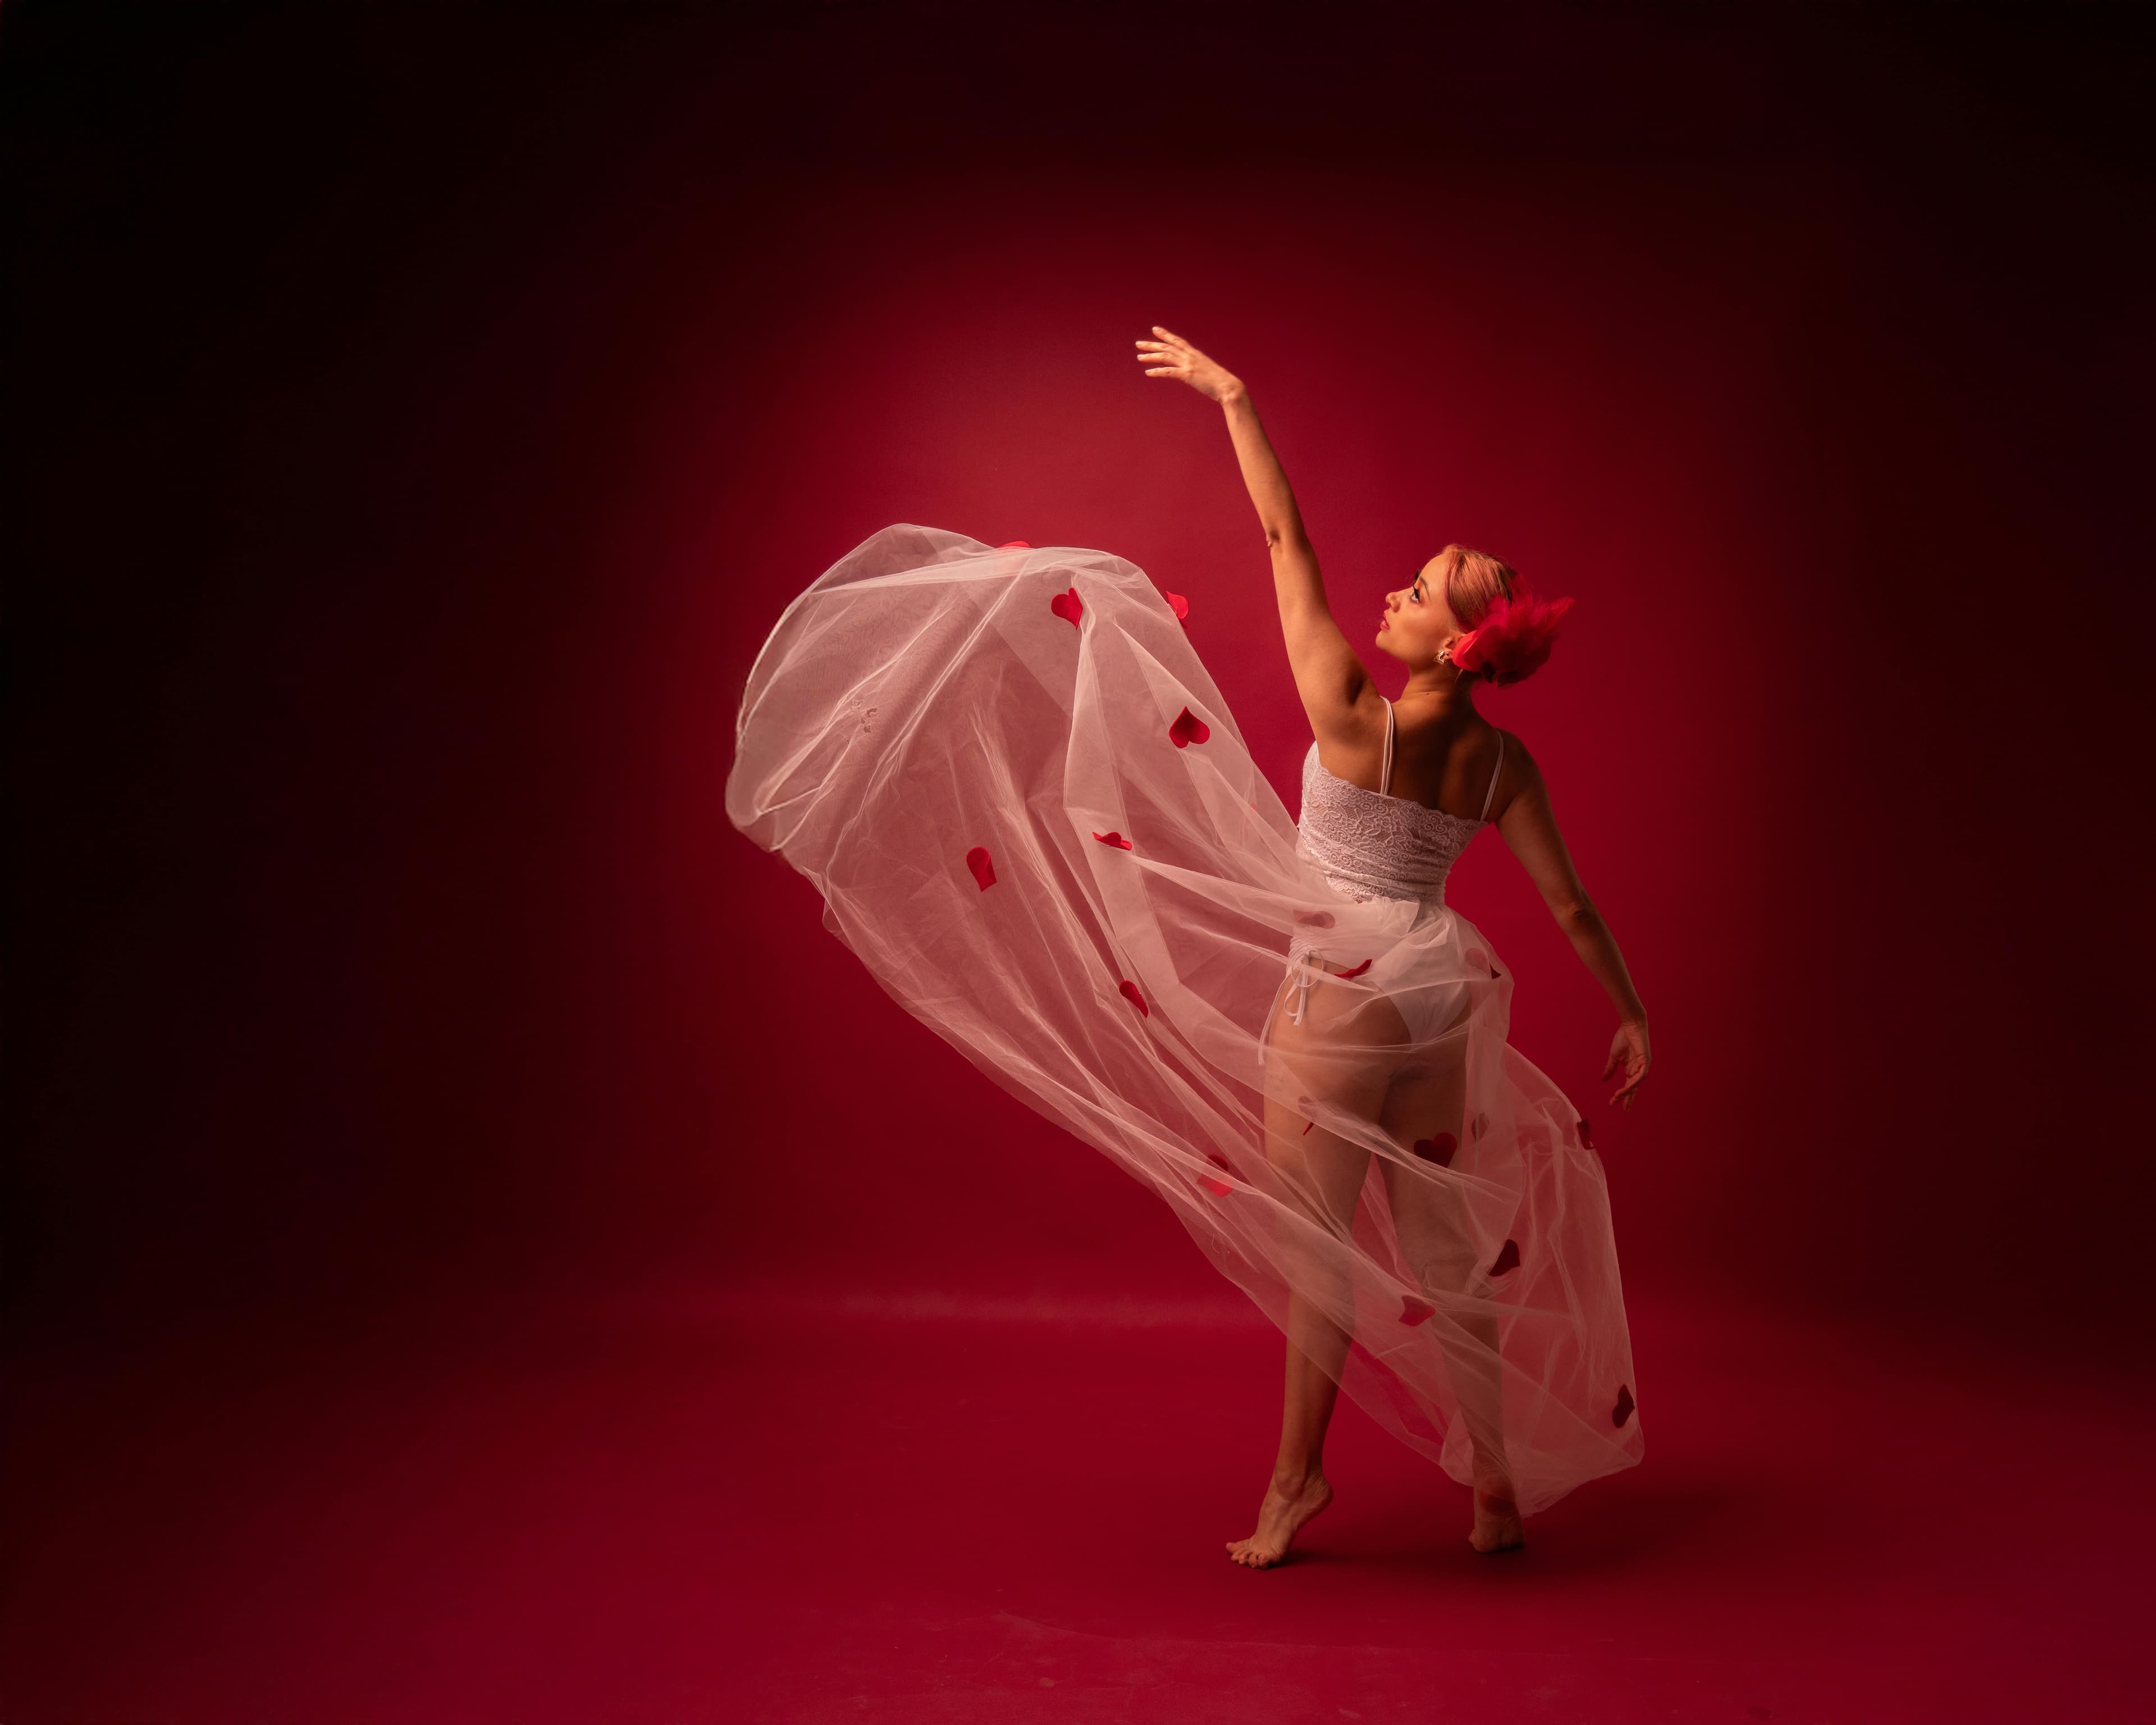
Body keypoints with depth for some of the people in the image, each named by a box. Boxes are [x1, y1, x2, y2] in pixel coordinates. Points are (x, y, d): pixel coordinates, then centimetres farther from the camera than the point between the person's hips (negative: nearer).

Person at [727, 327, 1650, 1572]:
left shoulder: (1354, 715, -18)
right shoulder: (1503, 762, -2)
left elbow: (1287, 538, -14)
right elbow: (1575, 906, 4)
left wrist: (1233, 395, -8)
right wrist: (1632, 1014, 17)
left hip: (1344, 998, -6)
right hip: (1440, 995, 6)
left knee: (1324, 1243, 6)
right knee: (1442, 1247, 15)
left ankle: (1299, 1477, 20)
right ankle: (1499, 1484, 25)